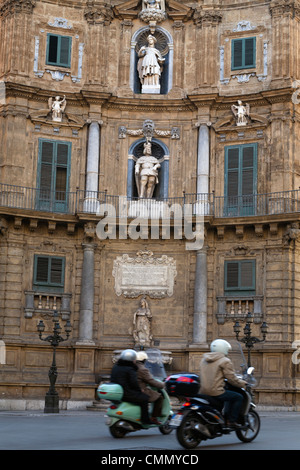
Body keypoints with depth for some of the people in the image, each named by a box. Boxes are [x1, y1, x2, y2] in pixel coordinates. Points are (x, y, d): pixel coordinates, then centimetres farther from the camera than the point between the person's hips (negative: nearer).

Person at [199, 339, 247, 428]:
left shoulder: (204, 360, 18)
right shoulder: (225, 361, -5)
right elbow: (232, 378, -9)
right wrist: (243, 383, 8)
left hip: (203, 392, 9)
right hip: (216, 392, -9)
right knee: (238, 397, 5)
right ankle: (231, 421, 0)